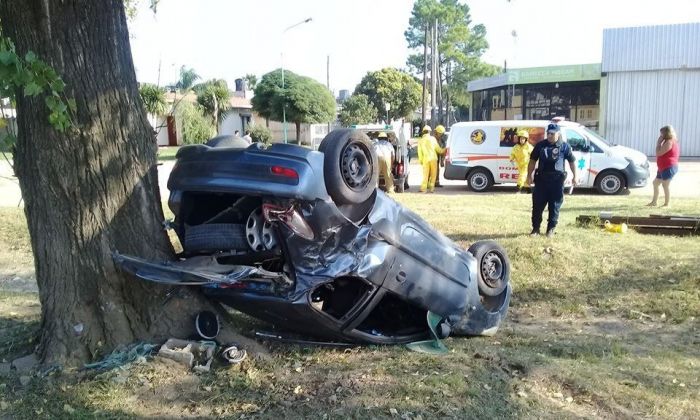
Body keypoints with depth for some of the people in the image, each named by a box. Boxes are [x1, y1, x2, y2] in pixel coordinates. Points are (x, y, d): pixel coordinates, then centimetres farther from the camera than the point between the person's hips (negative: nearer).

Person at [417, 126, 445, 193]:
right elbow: (438, 149, 3)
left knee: (425, 174, 7)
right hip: (433, 158, -1)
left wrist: (420, 160, 12)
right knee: (433, 174, 6)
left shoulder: (420, 140, 2)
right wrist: (443, 150, 20)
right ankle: (431, 188, 3)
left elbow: (420, 151, 4)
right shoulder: (432, 139, -2)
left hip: (425, 159, 1)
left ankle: (423, 188, 3)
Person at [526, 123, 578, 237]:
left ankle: (551, 229, 15)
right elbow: (532, 161, 9)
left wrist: (575, 176, 3)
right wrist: (529, 176, 3)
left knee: (554, 206, 4)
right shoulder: (540, 145, 7)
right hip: (541, 179, 1)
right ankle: (535, 228, 10)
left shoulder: (564, 146, 4)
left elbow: (572, 161, 8)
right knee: (537, 205, 1)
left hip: (557, 180, -1)